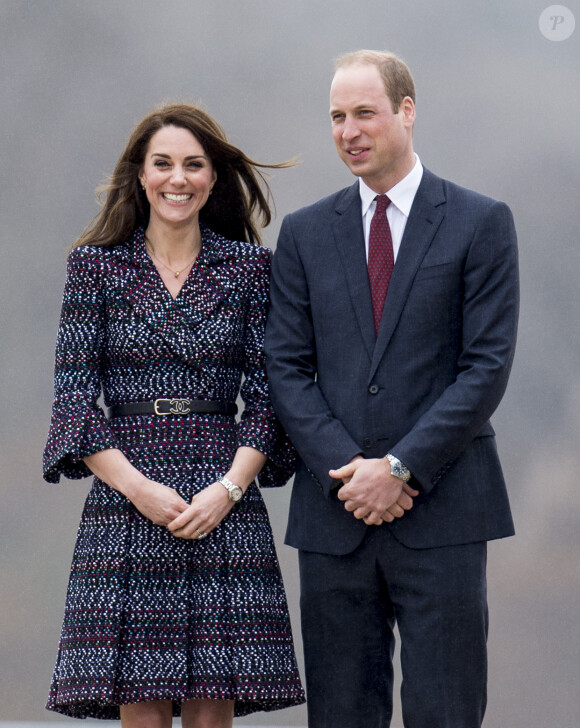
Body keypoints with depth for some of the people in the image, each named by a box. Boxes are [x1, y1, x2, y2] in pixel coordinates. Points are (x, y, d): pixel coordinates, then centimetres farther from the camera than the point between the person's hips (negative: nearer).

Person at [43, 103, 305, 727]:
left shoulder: (249, 267, 8)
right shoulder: (97, 265, 6)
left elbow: (266, 394, 6)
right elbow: (73, 395, 1)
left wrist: (228, 488, -9)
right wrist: (138, 488, -10)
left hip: (224, 508, 1)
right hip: (125, 506, 0)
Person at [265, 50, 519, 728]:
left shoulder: (481, 223, 2)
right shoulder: (305, 233, 11)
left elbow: (488, 366, -5)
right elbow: (286, 368, 6)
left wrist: (400, 468, -12)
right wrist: (345, 468, -9)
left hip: (441, 509, -3)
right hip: (334, 513, 3)